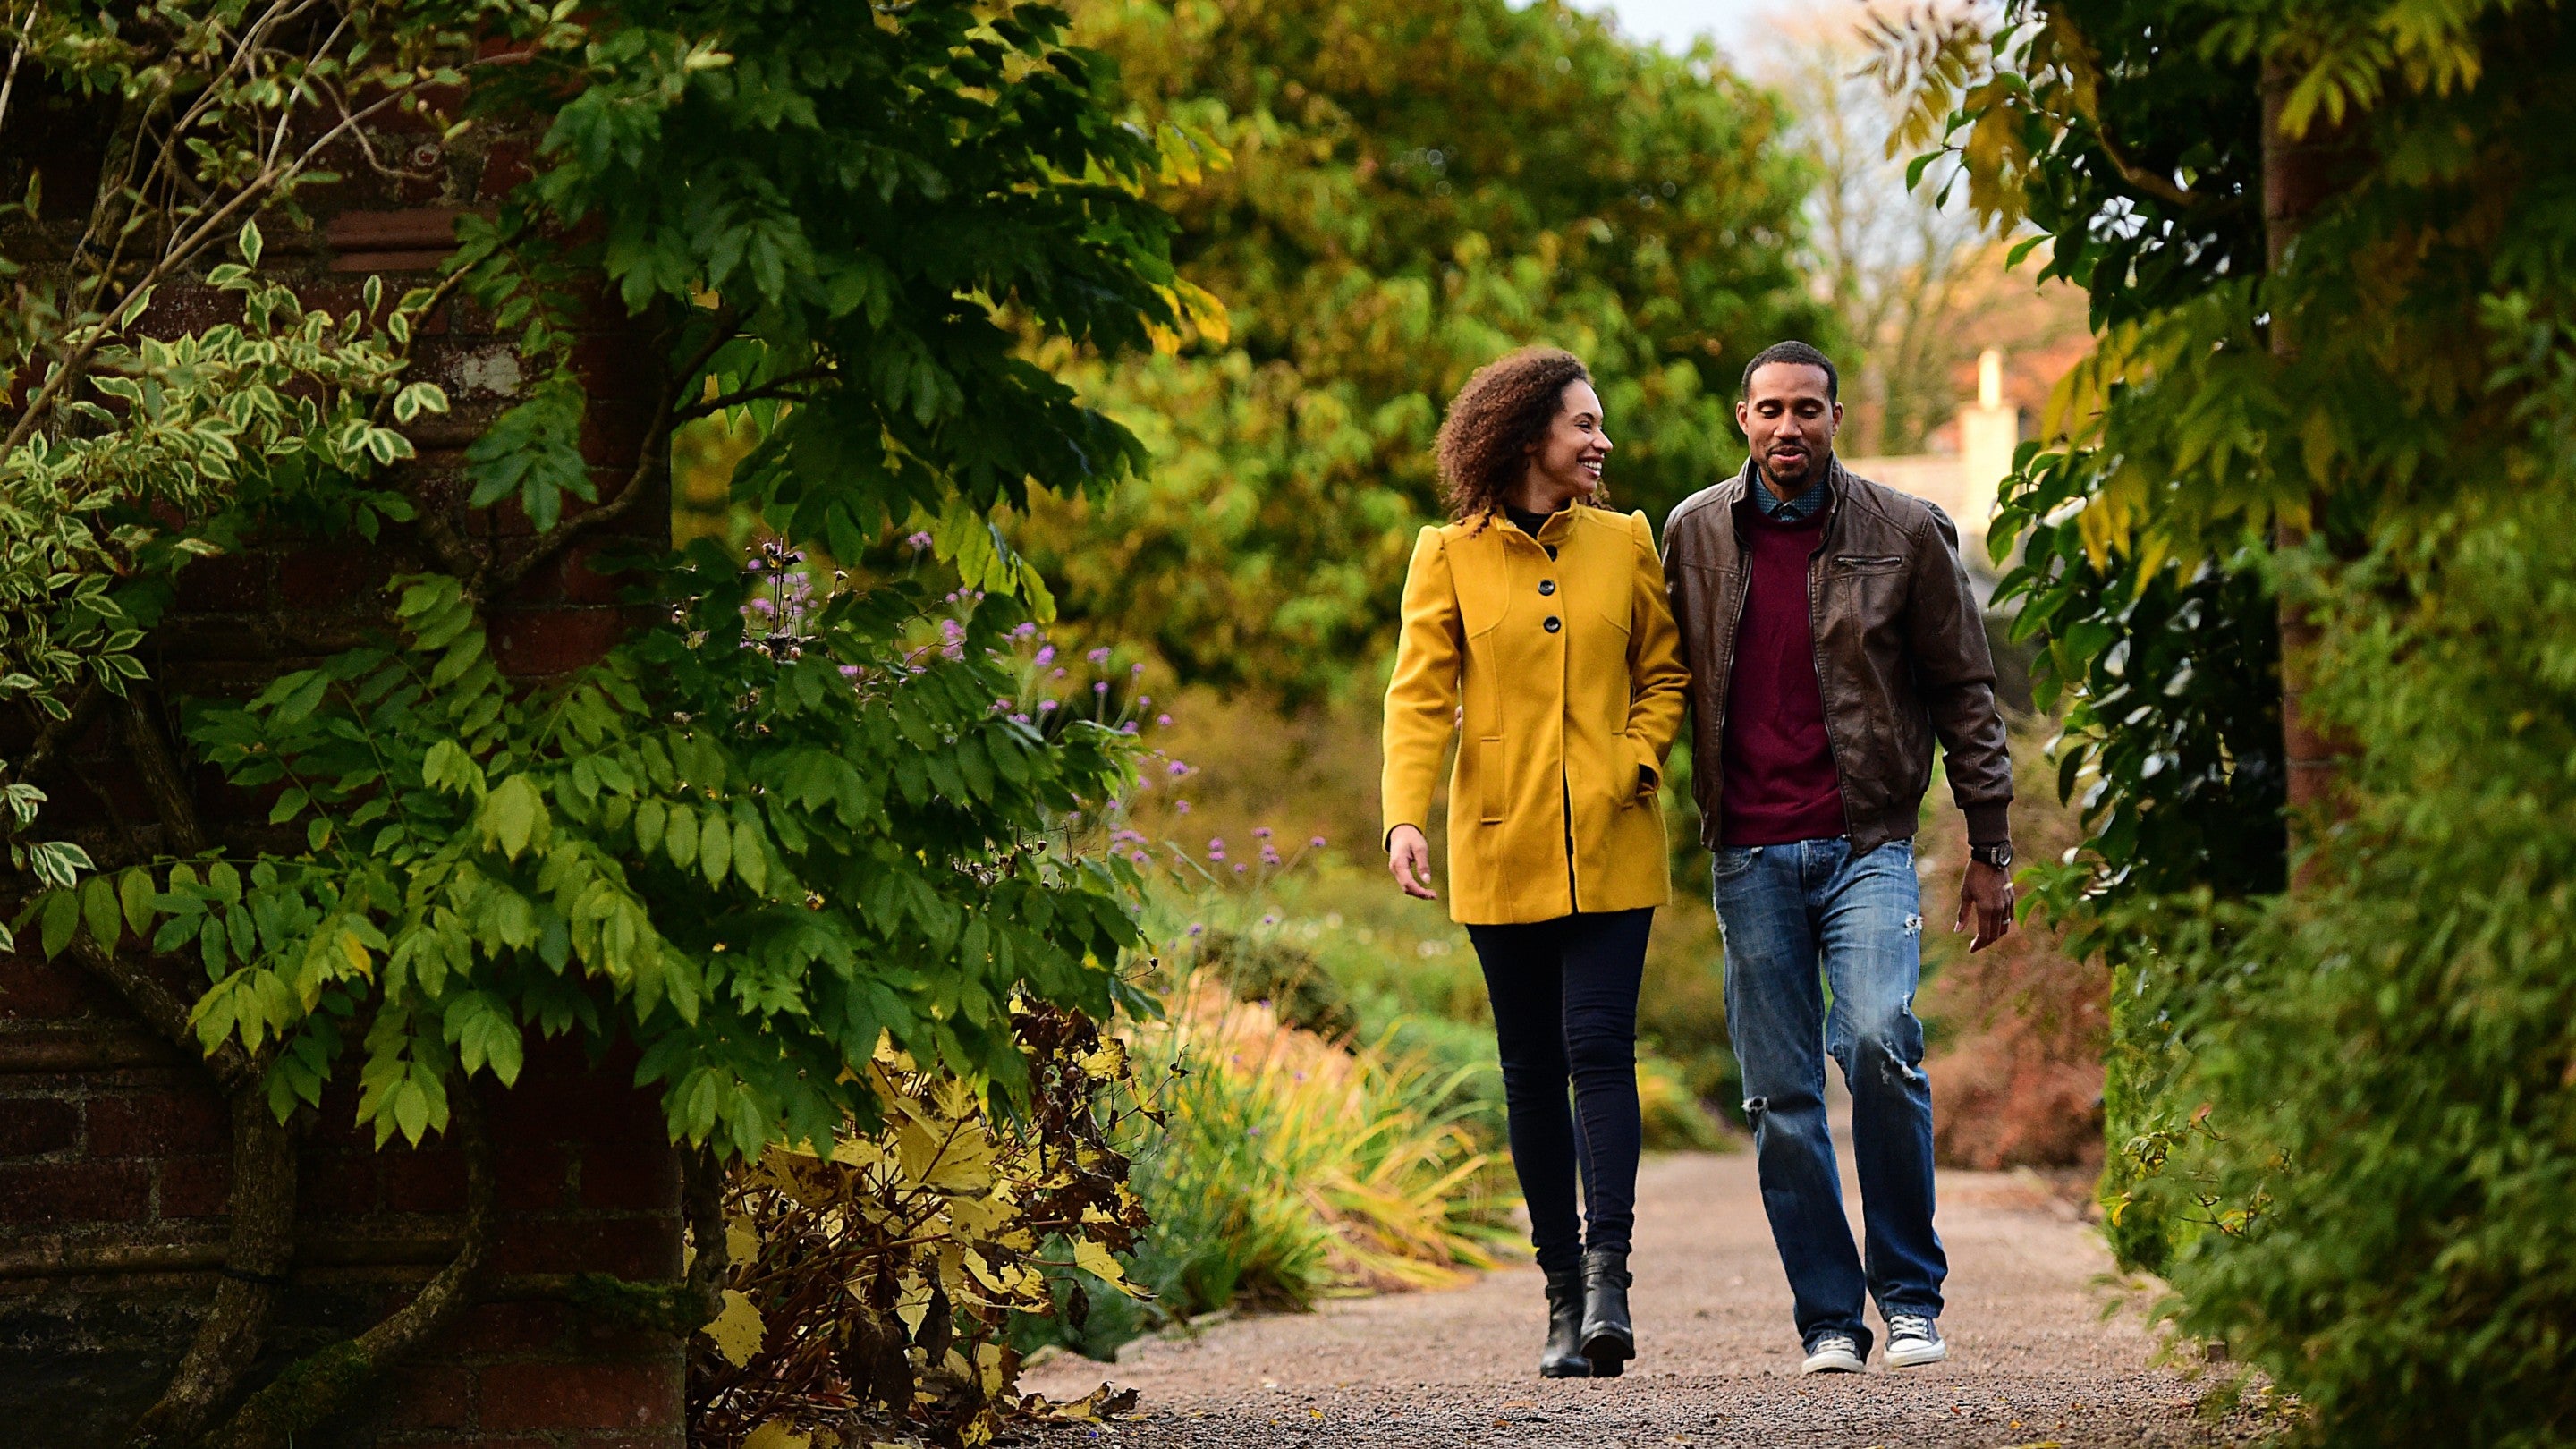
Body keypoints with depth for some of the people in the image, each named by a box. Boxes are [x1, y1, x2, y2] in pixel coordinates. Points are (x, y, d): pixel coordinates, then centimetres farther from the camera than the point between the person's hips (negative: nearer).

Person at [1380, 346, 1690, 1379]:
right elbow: (1419, 693, -3)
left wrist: (1635, 763, -5)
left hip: (1609, 850, 0)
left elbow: (1665, 674, 14)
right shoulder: (1450, 556, 3)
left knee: (1598, 1045, -13)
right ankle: (1564, 1295, 9)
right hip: (1502, 854, 0)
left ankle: (1608, 1275, -17)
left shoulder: (1625, 545, 8)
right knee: (1532, 1070, 4)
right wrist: (1405, 816, -16)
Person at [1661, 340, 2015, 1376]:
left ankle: (1911, 1294, -5)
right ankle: (1828, 1318, 11)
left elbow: (1964, 693, 7)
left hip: (1867, 841, -2)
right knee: (1780, 1095, 1)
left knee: (1879, 1041, -21)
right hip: (1749, 853, 2)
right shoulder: (1695, 535, 6)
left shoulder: (1903, 533, 2)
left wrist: (1990, 851, 5)